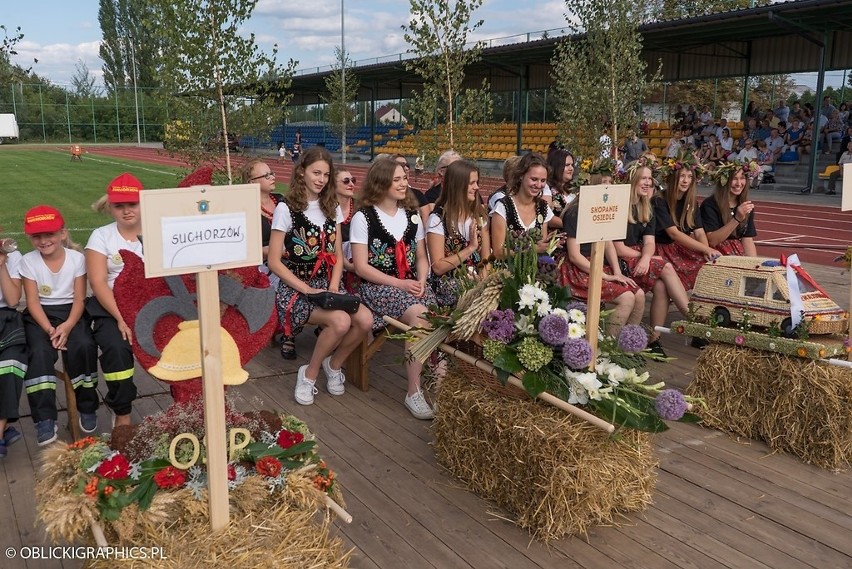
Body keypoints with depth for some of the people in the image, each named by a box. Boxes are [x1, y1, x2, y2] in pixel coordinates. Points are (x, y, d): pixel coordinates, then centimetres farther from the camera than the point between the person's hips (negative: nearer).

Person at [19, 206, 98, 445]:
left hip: (71, 312, 0)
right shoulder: (28, 262, -2)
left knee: (83, 346, -28)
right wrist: (49, 329, -19)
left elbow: (79, 299, -4)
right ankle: (45, 420, -24)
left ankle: (87, 408, -9)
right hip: (39, 316, 1)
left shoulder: (77, 258, -2)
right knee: (40, 352, -27)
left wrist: (68, 326, -21)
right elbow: (33, 302, -5)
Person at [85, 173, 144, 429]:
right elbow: (98, 283, -5)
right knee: (116, 348, -28)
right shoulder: (101, 236, 4)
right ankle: (122, 415, -9)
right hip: (113, 307, 0)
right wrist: (121, 318, -16)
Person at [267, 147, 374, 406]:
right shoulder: (286, 209, -7)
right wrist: (308, 290, -17)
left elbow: (337, 255, 11)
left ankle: (333, 364, 6)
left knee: (365, 319, -23)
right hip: (295, 288, -5)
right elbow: (274, 261, -9)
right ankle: (309, 374, -5)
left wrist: (333, 287, -7)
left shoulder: (332, 208, 11)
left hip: (326, 284, 5)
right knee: (341, 321, -32)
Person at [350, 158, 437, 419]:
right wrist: (399, 283, -14)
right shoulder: (363, 218, -3)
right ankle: (414, 392, -22)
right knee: (420, 316, -32)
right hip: (378, 286, -5)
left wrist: (421, 281, -6)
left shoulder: (412, 216, 13)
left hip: (411, 283, 5)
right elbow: (361, 267, -7)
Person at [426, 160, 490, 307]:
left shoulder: (479, 215, 9)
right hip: (448, 286, -6)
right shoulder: (438, 219, -7)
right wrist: (470, 248, -15)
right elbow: (438, 267, -11)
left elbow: (486, 258, 6)